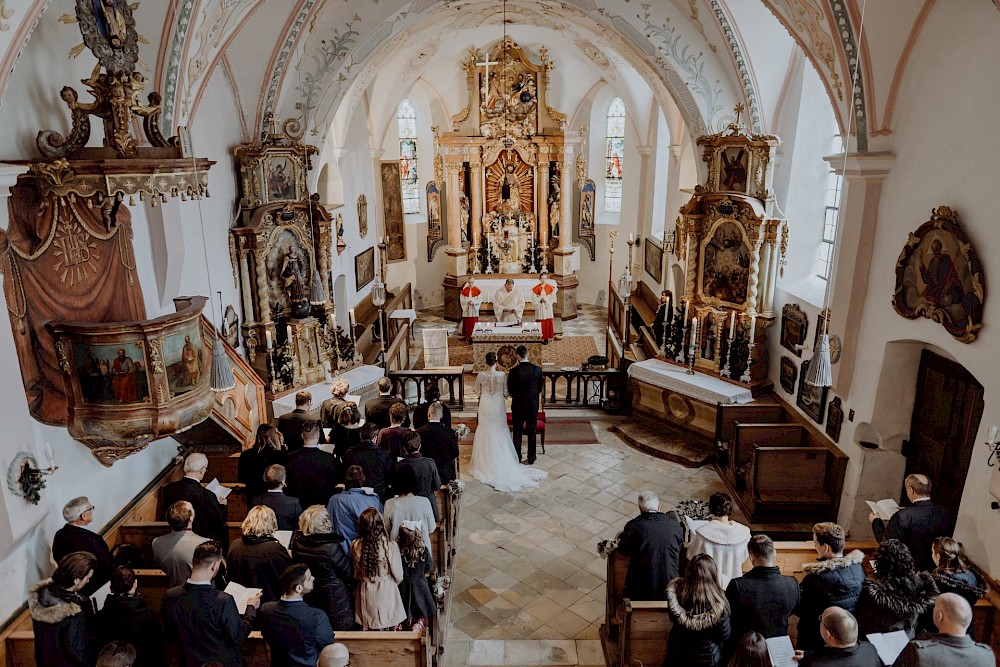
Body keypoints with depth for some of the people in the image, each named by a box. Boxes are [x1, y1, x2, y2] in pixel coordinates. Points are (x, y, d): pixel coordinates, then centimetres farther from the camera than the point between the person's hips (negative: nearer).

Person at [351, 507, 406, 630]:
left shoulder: (355, 546, -11)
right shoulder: (390, 546, -19)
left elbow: (355, 574, 2)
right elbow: (398, 576, -10)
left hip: (365, 593, 3)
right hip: (386, 592, -3)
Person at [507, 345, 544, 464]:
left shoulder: (514, 371, -16)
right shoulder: (537, 369, -9)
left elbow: (510, 391, -8)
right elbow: (540, 388, 2)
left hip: (518, 406, -2)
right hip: (533, 405, 2)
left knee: (517, 433, 13)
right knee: (532, 433, 13)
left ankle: (517, 457, 21)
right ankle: (531, 458, 20)